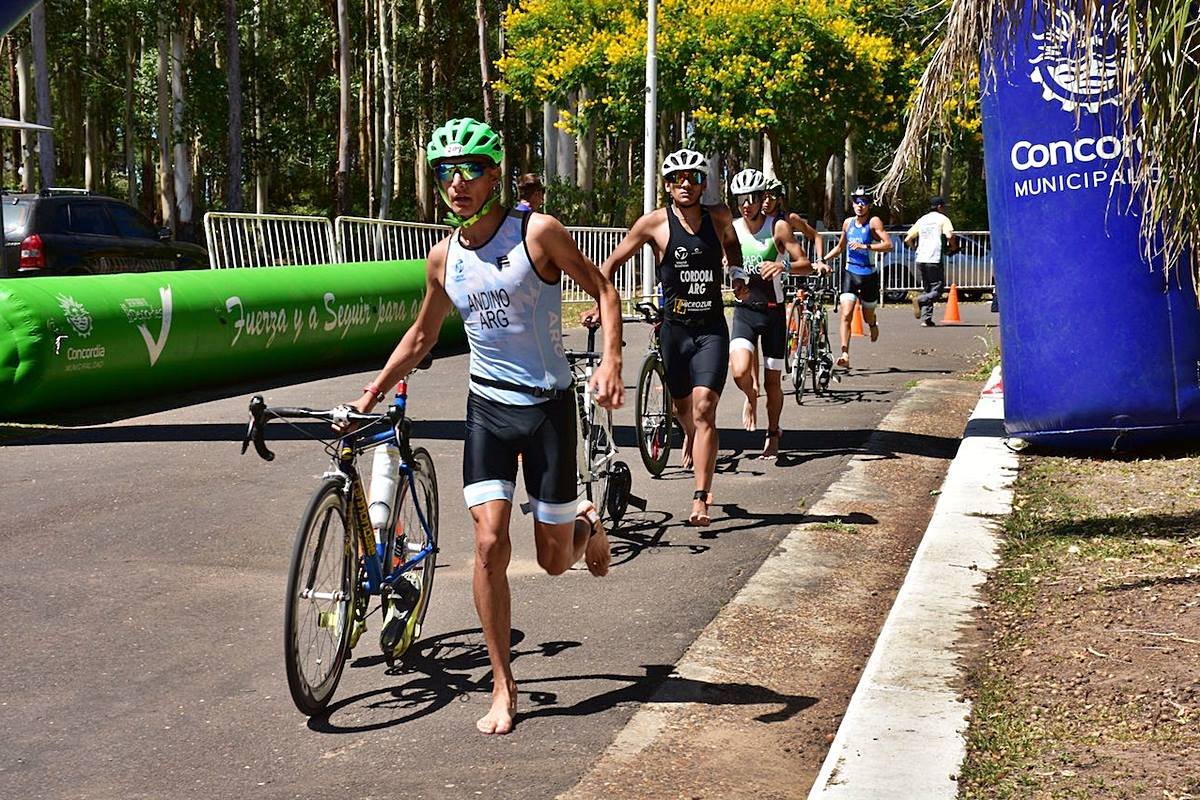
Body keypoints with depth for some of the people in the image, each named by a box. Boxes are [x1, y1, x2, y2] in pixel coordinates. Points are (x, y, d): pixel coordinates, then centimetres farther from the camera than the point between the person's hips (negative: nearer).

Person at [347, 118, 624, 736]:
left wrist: (611, 361, -20)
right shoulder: (444, 257, 1)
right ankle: (502, 687, 2)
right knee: (490, 544, -10)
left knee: (554, 561, 5)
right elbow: (422, 335, 16)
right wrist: (370, 395, 14)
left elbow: (602, 290, -5)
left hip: (548, 406, -3)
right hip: (488, 406, 3)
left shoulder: (538, 233, -11)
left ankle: (586, 526, 44)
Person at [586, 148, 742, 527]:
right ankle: (691, 440, 53)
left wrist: (738, 274, 18)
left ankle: (700, 500, -16)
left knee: (704, 410, -13)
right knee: (683, 407, 15)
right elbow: (612, 262, 0)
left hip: (712, 329, 0)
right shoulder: (655, 223, -6)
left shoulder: (719, 217, 2)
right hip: (675, 328, 0)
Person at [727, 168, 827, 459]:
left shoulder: (778, 227, -5)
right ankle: (751, 397, 15)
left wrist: (784, 265, -29)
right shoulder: (730, 229, 1)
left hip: (773, 311, -1)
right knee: (740, 371, -21)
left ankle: (773, 436, 25)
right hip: (744, 310, 1)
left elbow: (806, 265, -8)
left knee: (773, 381, 5)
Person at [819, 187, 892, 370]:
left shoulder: (874, 222, -9)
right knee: (846, 314, -15)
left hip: (869, 274, -2)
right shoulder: (848, 222, 5)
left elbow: (888, 245, -20)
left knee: (868, 316, 15)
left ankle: (873, 325, 53)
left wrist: (864, 246, -29)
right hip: (850, 273, 2)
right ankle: (845, 355, -18)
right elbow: (840, 247, 21)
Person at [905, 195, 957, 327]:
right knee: (937, 290, -1)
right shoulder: (943, 219, 1)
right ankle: (920, 300, -28)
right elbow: (949, 236, -15)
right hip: (935, 260, -6)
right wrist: (953, 246, 3)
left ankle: (926, 319, 4)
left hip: (920, 260, 6)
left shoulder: (922, 220, 17)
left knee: (927, 290, 14)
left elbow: (907, 239, 15)